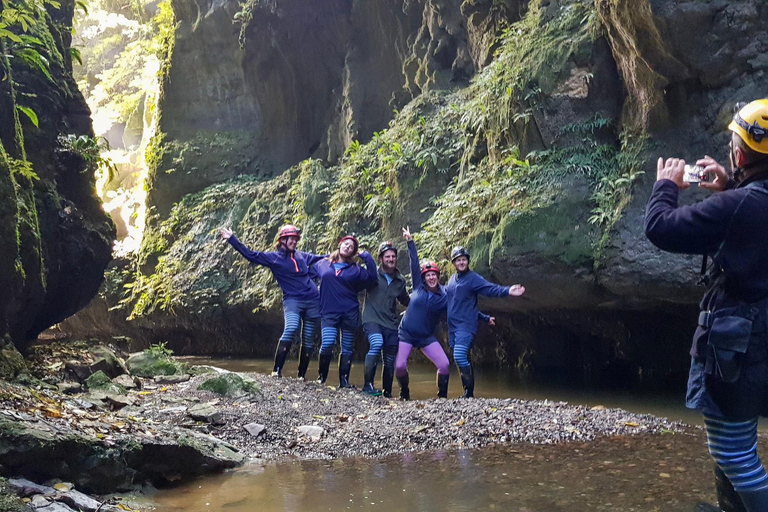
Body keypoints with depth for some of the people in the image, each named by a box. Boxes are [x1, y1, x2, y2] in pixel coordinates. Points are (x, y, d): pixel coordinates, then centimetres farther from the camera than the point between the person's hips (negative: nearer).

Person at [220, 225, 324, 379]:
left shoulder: (302, 255, 14)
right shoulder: (273, 257, 4)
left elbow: (321, 258, 27)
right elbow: (250, 255, -1)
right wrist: (231, 239, -6)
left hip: (313, 301, 4)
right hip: (292, 300, -4)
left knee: (308, 340, 4)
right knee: (291, 329, -29)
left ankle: (302, 376, 14)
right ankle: (276, 370, -22)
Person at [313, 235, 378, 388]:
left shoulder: (356, 269, 7)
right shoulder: (323, 264, 10)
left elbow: (372, 277, -6)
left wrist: (367, 257, -8)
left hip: (350, 312, 1)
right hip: (329, 312, -1)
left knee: (347, 348, 5)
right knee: (327, 343, -17)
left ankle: (344, 381, 16)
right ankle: (322, 377, 3)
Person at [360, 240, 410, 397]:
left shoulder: (400, 281, 12)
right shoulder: (373, 274, 1)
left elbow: (406, 301, 26)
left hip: (391, 323, 5)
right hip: (372, 319, -4)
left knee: (390, 360, 7)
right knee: (377, 344, -31)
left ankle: (387, 393, 22)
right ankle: (368, 385, -23)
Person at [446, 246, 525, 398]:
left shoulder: (473, 278, -6)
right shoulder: (452, 279, 14)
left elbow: (491, 288, -20)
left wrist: (507, 291, -35)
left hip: (466, 326, -7)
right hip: (452, 327, 7)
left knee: (459, 357, -21)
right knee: (463, 360, 11)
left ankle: (469, 393, -11)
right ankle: (468, 394, 18)